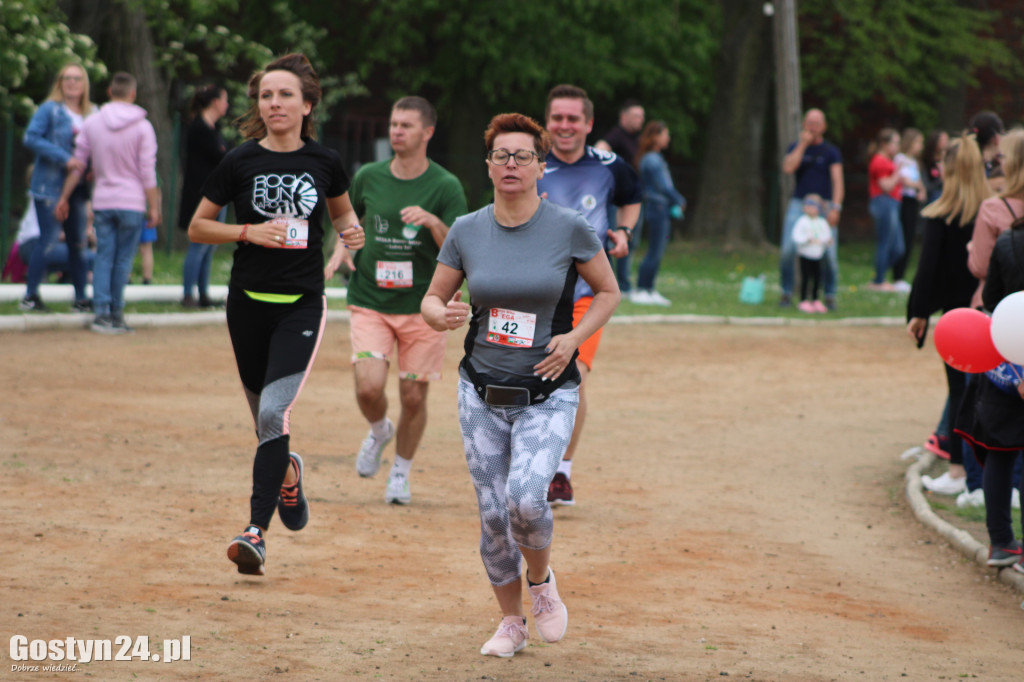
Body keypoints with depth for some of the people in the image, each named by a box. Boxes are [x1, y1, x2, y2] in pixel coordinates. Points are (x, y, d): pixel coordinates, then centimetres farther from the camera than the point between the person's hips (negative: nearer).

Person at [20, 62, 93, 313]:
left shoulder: (90, 115, 11)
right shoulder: (49, 110, -5)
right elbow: (31, 138, -15)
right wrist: (64, 159, -21)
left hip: (77, 186, 6)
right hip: (50, 185, -6)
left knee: (78, 243, 6)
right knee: (48, 239, -8)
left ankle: (81, 298, 11)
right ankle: (30, 296, -1)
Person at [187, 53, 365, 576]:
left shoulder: (324, 162, 1)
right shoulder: (239, 162, -2)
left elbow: (342, 211, 21)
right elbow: (197, 227, 4)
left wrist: (351, 231, -2)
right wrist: (249, 231, -12)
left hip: (303, 303, -1)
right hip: (249, 302, 1)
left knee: (275, 413, -17)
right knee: (264, 418, 13)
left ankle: (256, 530, -18)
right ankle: (287, 472, 47)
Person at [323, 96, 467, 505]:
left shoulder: (446, 187, -5)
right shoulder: (368, 177, 3)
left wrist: (433, 223, -26)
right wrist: (342, 249, 3)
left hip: (422, 306, -1)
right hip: (370, 302, 1)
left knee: (413, 396, 2)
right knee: (369, 386, -16)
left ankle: (401, 472, 26)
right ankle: (379, 432, 20)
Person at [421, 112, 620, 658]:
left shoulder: (569, 228, -6)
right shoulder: (466, 231, 1)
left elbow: (608, 291, 7)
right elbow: (431, 301, 9)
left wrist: (573, 338, -9)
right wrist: (446, 317, -15)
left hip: (548, 393, -3)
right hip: (482, 393, 3)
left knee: (525, 499, -23)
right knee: (493, 515, 2)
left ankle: (541, 580, 9)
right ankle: (511, 623, 23)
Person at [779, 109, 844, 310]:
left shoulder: (831, 152, 6)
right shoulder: (795, 148, 11)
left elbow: (837, 181, -1)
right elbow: (788, 168, -8)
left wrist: (835, 208, -14)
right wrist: (803, 145, -8)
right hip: (799, 204, 1)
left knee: (829, 253, -8)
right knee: (787, 250, -10)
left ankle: (830, 296, 5)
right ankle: (786, 293, 2)